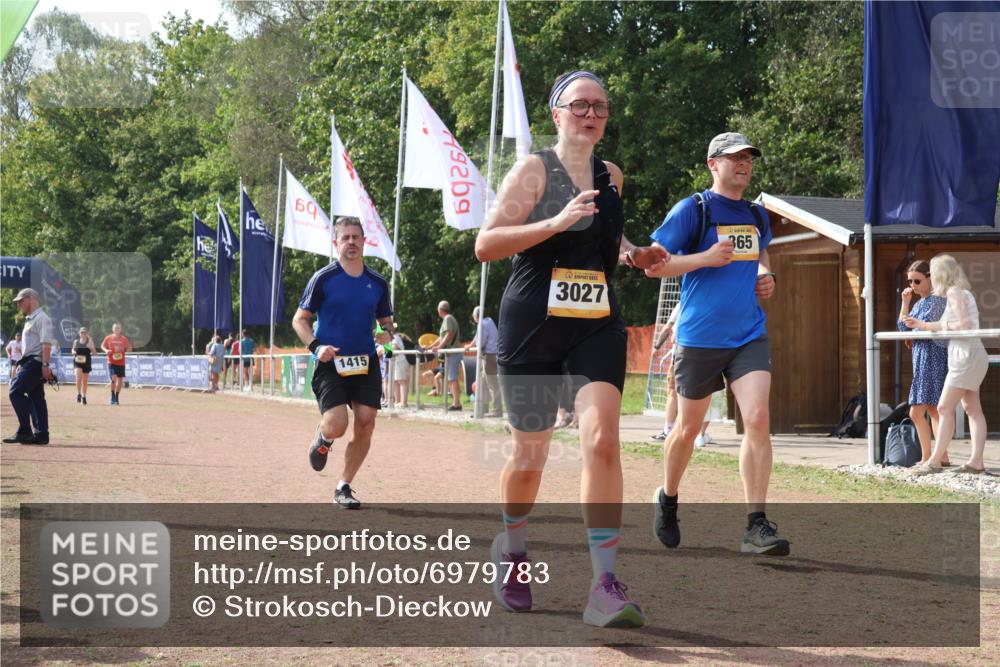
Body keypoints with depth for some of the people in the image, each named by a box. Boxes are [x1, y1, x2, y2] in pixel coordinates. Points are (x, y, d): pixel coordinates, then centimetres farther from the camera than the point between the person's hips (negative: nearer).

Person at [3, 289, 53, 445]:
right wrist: (20, 366, 25)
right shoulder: (30, 320, 22)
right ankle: (41, 435, 7)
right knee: (36, 398, 7)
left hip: (35, 362, -10)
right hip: (29, 362, 10)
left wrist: (45, 365, -26)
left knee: (16, 392, -14)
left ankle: (24, 431, -15)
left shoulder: (41, 318, -9)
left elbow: (46, 343, -19)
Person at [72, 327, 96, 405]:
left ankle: (84, 396, 20)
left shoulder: (90, 342, 2)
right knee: (79, 377, -21)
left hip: (86, 362, 1)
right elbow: (73, 350, 17)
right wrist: (74, 352, -6)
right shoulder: (76, 342, 5)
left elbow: (94, 353, 1)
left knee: (85, 380, 8)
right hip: (77, 361, -1)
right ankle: (79, 394, -8)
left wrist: (90, 347, -17)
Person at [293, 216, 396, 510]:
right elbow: (299, 320, 2)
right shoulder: (323, 278, -2)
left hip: (365, 364, 4)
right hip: (331, 364, -4)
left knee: (365, 425, -4)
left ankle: (344, 488, 12)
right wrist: (316, 346, -15)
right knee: (336, 425, -18)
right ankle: (323, 438, 21)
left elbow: (386, 321, 19)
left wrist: (388, 333, -5)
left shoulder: (378, 283, 9)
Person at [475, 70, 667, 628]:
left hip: (598, 326, 3)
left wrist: (634, 254, 11)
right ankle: (512, 548, 38)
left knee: (602, 440, -18)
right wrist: (558, 221, -23)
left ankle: (605, 587, -20)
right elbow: (485, 245, -13)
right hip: (532, 325, -3)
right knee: (531, 455, 7)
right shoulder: (534, 170, -4)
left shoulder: (611, 177, 13)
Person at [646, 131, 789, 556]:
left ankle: (755, 527, -14)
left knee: (758, 420, -14)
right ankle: (667, 500, 37)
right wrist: (706, 258, -19)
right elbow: (654, 265, -7)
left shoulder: (756, 215, 12)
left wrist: (764, 275, 11)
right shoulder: (692, 210, -5)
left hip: (749, 337, 4)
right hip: (699, 338, -3)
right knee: (689, 427, 10)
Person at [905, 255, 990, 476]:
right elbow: (947, 325, 21)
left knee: (945, 408, -8)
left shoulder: (954, 292, -12)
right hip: (969, 356, 10)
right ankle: (976, 461, 3)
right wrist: (922, 325, 29)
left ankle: (935, 461, -7)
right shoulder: (960, 292, 17)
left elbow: (965, 324, -21)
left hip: (967, 355, -10)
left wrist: (945, 326, -5)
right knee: (972, 409, 6)